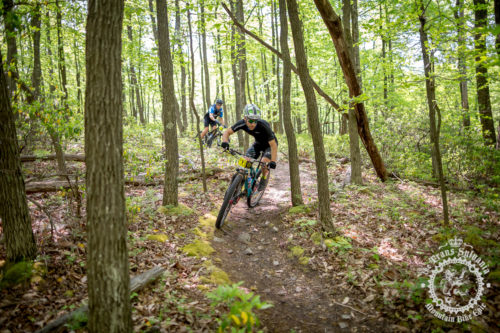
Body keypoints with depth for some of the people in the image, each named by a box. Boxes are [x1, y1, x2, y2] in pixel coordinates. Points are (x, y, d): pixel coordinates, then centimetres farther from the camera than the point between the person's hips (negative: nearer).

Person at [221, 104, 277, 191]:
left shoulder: (263, 125, -38)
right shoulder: (242, 123, -26)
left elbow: (273, 144, -34)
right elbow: (227, 132, -19)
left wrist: (273, 161, -44)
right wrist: (225, 142, -40)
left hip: (269, 144, -4)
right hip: (258, 143, 4)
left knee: (264, 163, -26)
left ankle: (263, 184, 1)